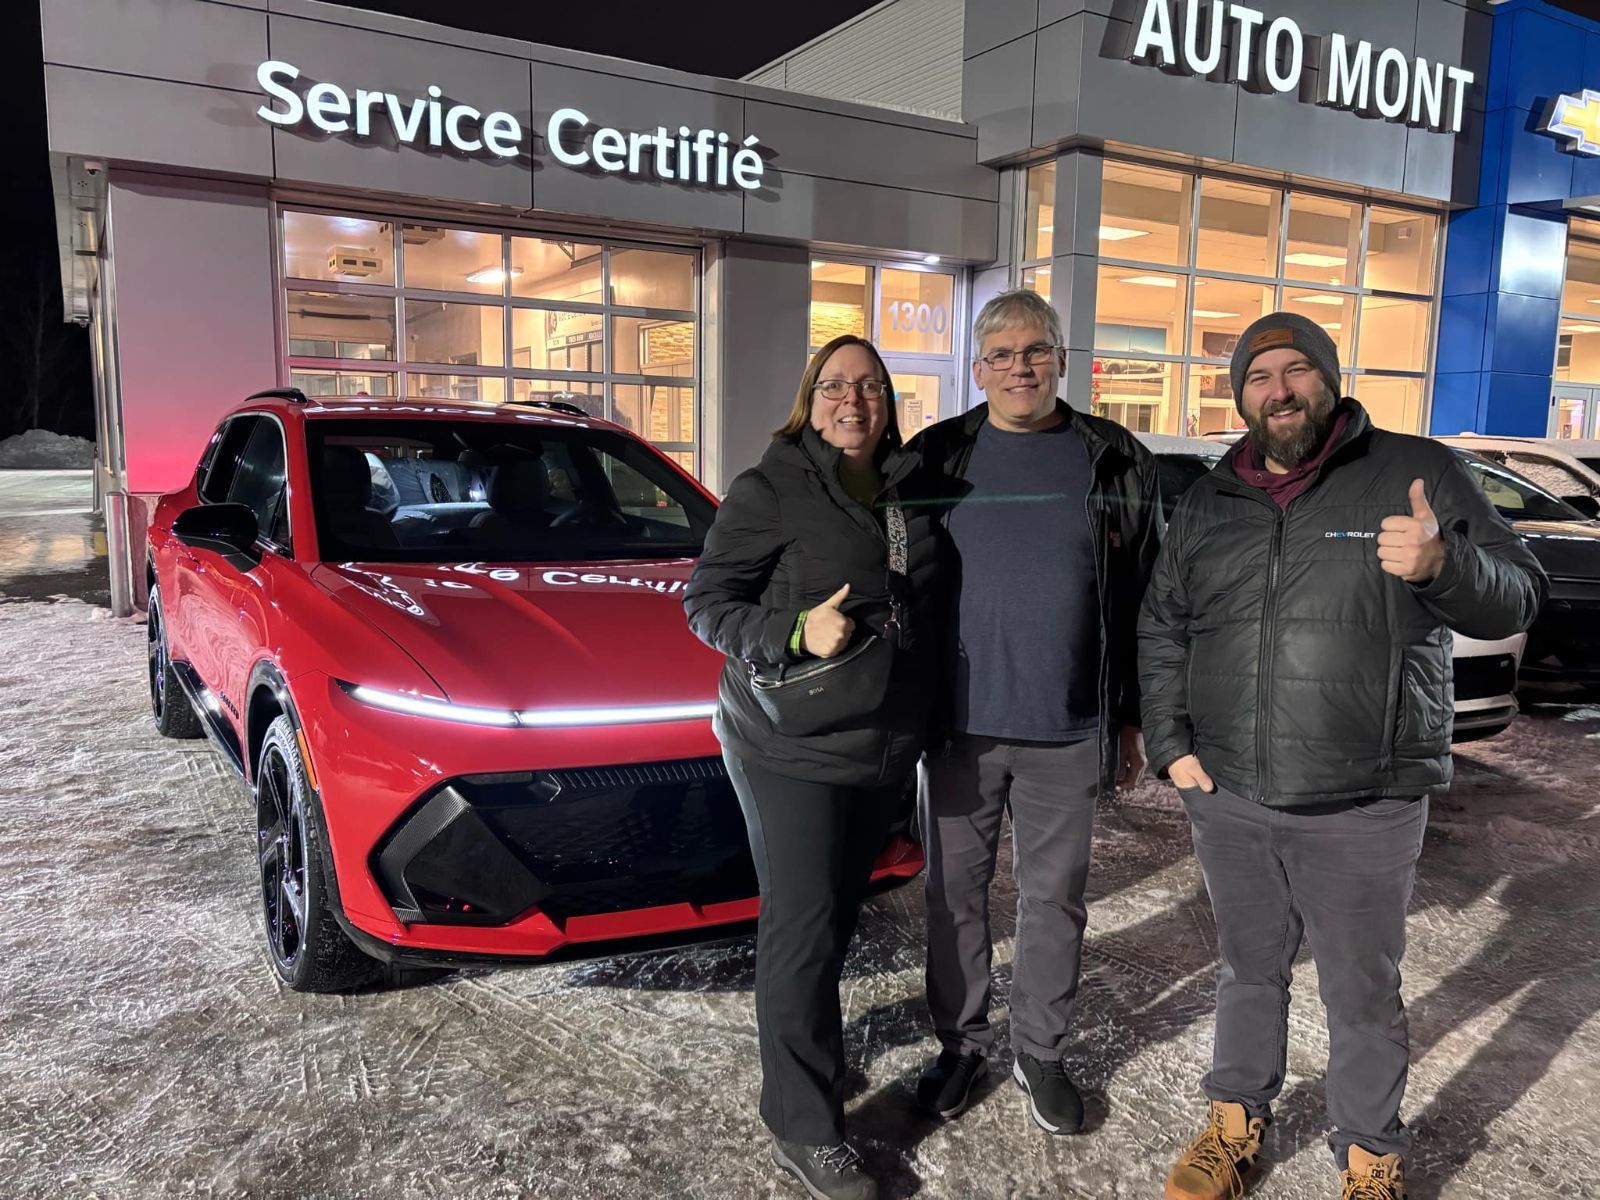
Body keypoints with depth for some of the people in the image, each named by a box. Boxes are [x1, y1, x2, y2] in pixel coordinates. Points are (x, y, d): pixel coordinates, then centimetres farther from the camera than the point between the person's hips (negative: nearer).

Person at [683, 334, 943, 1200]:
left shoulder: (910, 492, 10)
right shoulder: (770, 492, -9)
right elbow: (706, 600, -11)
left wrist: (918, 721, 8)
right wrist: (794, 633, -26)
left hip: (886, 747, 6)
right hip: (791, 748, -6)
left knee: (837, 912, 19)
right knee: (802, 926, -2)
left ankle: (807, 1035, 41)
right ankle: (804, 1130, 9)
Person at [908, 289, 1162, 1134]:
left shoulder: (1117, 464, 3)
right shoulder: (936, 459, 2)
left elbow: (1143, 602, 5)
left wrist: (1132, 720, 4)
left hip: (1069, 734, 0)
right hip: (959, 724, 0)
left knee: (1054, 899, 12)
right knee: (955, 893, 12)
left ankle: (1040, 1053, 31)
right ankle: (961, 1043, 31)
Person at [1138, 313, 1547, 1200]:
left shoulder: (1416, 474, -3)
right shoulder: (1207, 502, 8)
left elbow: (1515, 596, -7)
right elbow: (1161, 629, 13)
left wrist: (1442, 565, -29)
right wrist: (1172, 745, 2)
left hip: (1363, 808, -3)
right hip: (1226, 796, 3)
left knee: (1363, 992, 11)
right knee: (1248, 970, 19)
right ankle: (1237, 1125, 39)